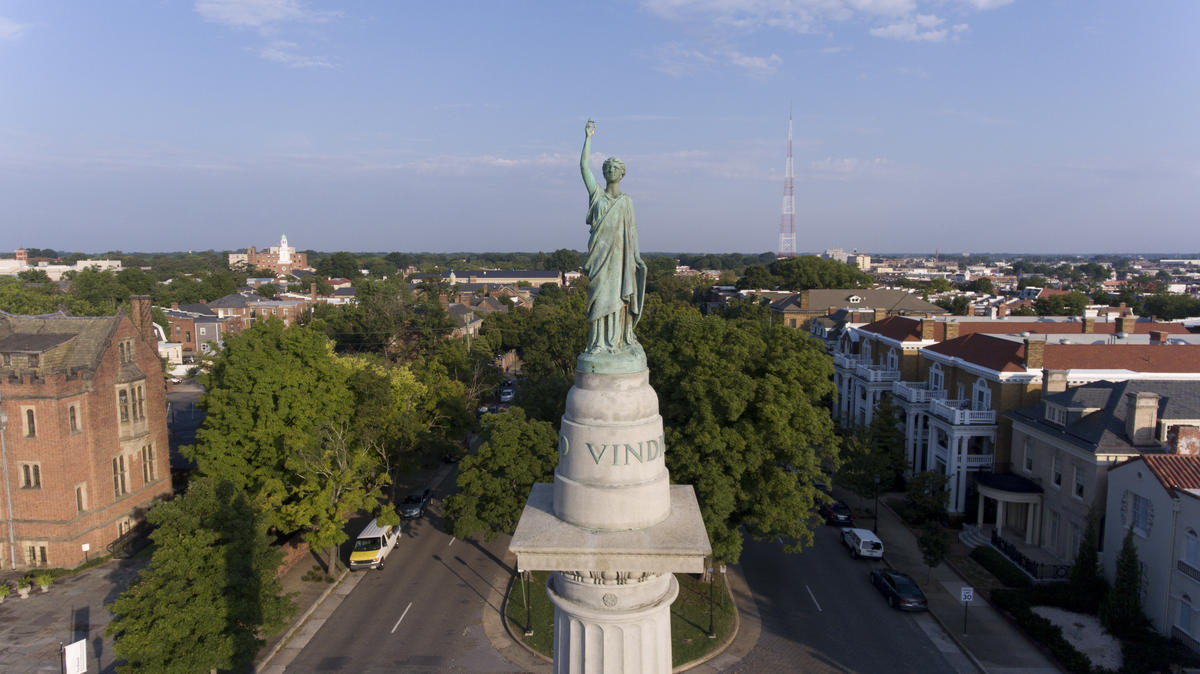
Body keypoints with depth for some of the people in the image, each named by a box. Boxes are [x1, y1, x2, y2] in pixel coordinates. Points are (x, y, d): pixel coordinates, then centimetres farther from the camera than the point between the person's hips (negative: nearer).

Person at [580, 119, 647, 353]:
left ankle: (615, 341, 4)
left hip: (619, 253, 0)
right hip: (599, 252, 1)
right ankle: (598, 343, 1)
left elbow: (632, 230, 8)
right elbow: (583, 166, 1)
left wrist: (637, 258, 2)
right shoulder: (597, 194, 9)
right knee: (598, 297, -2)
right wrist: (588, 138, -2)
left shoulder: (626, 200, 9)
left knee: (616, 296, -2)